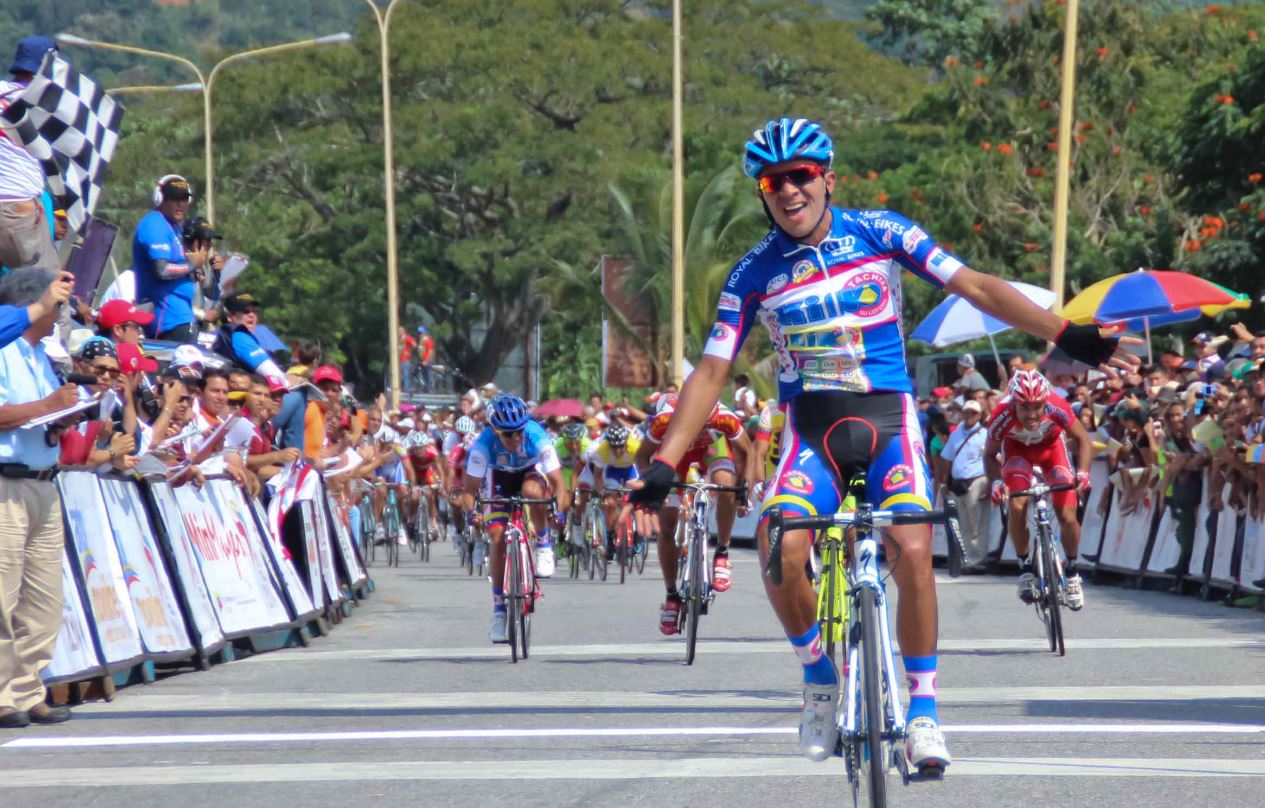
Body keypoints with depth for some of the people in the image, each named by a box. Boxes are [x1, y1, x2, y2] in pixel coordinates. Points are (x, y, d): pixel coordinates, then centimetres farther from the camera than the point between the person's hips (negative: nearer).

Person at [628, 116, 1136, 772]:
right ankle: (822, 682, -1)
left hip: (887, 421, -1)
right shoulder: (754, 273, 1)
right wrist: (665, 462, -6)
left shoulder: (879, 233, -2)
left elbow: (975, 287, -3)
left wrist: (1065, 334, -11)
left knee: (912, 553, -22)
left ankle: (923, 710, -5)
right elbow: (711, 372, 2)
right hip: (811, 432, 1)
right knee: (781, 550, -26)